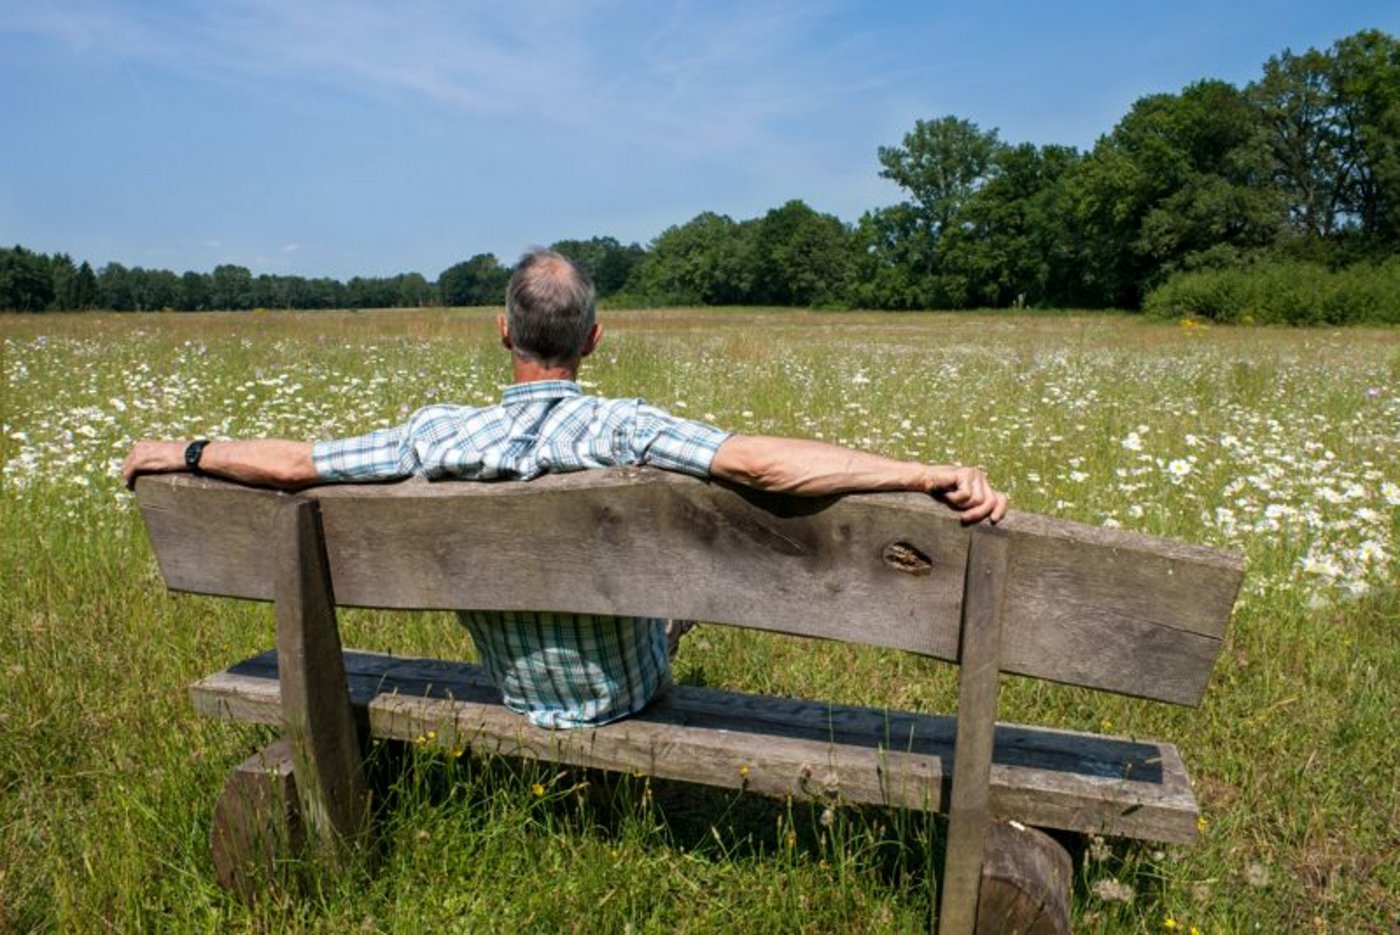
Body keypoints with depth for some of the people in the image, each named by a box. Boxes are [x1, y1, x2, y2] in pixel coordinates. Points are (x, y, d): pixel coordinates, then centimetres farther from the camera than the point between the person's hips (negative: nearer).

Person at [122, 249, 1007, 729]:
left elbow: (291, 463, -14)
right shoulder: (621, 429, -31)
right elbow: (756, 461, -42)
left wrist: (182, 451, 4)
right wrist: (931, 474, -41)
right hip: (628, 698, -2)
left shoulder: (441, 437, -21)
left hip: (519, 697, 3)